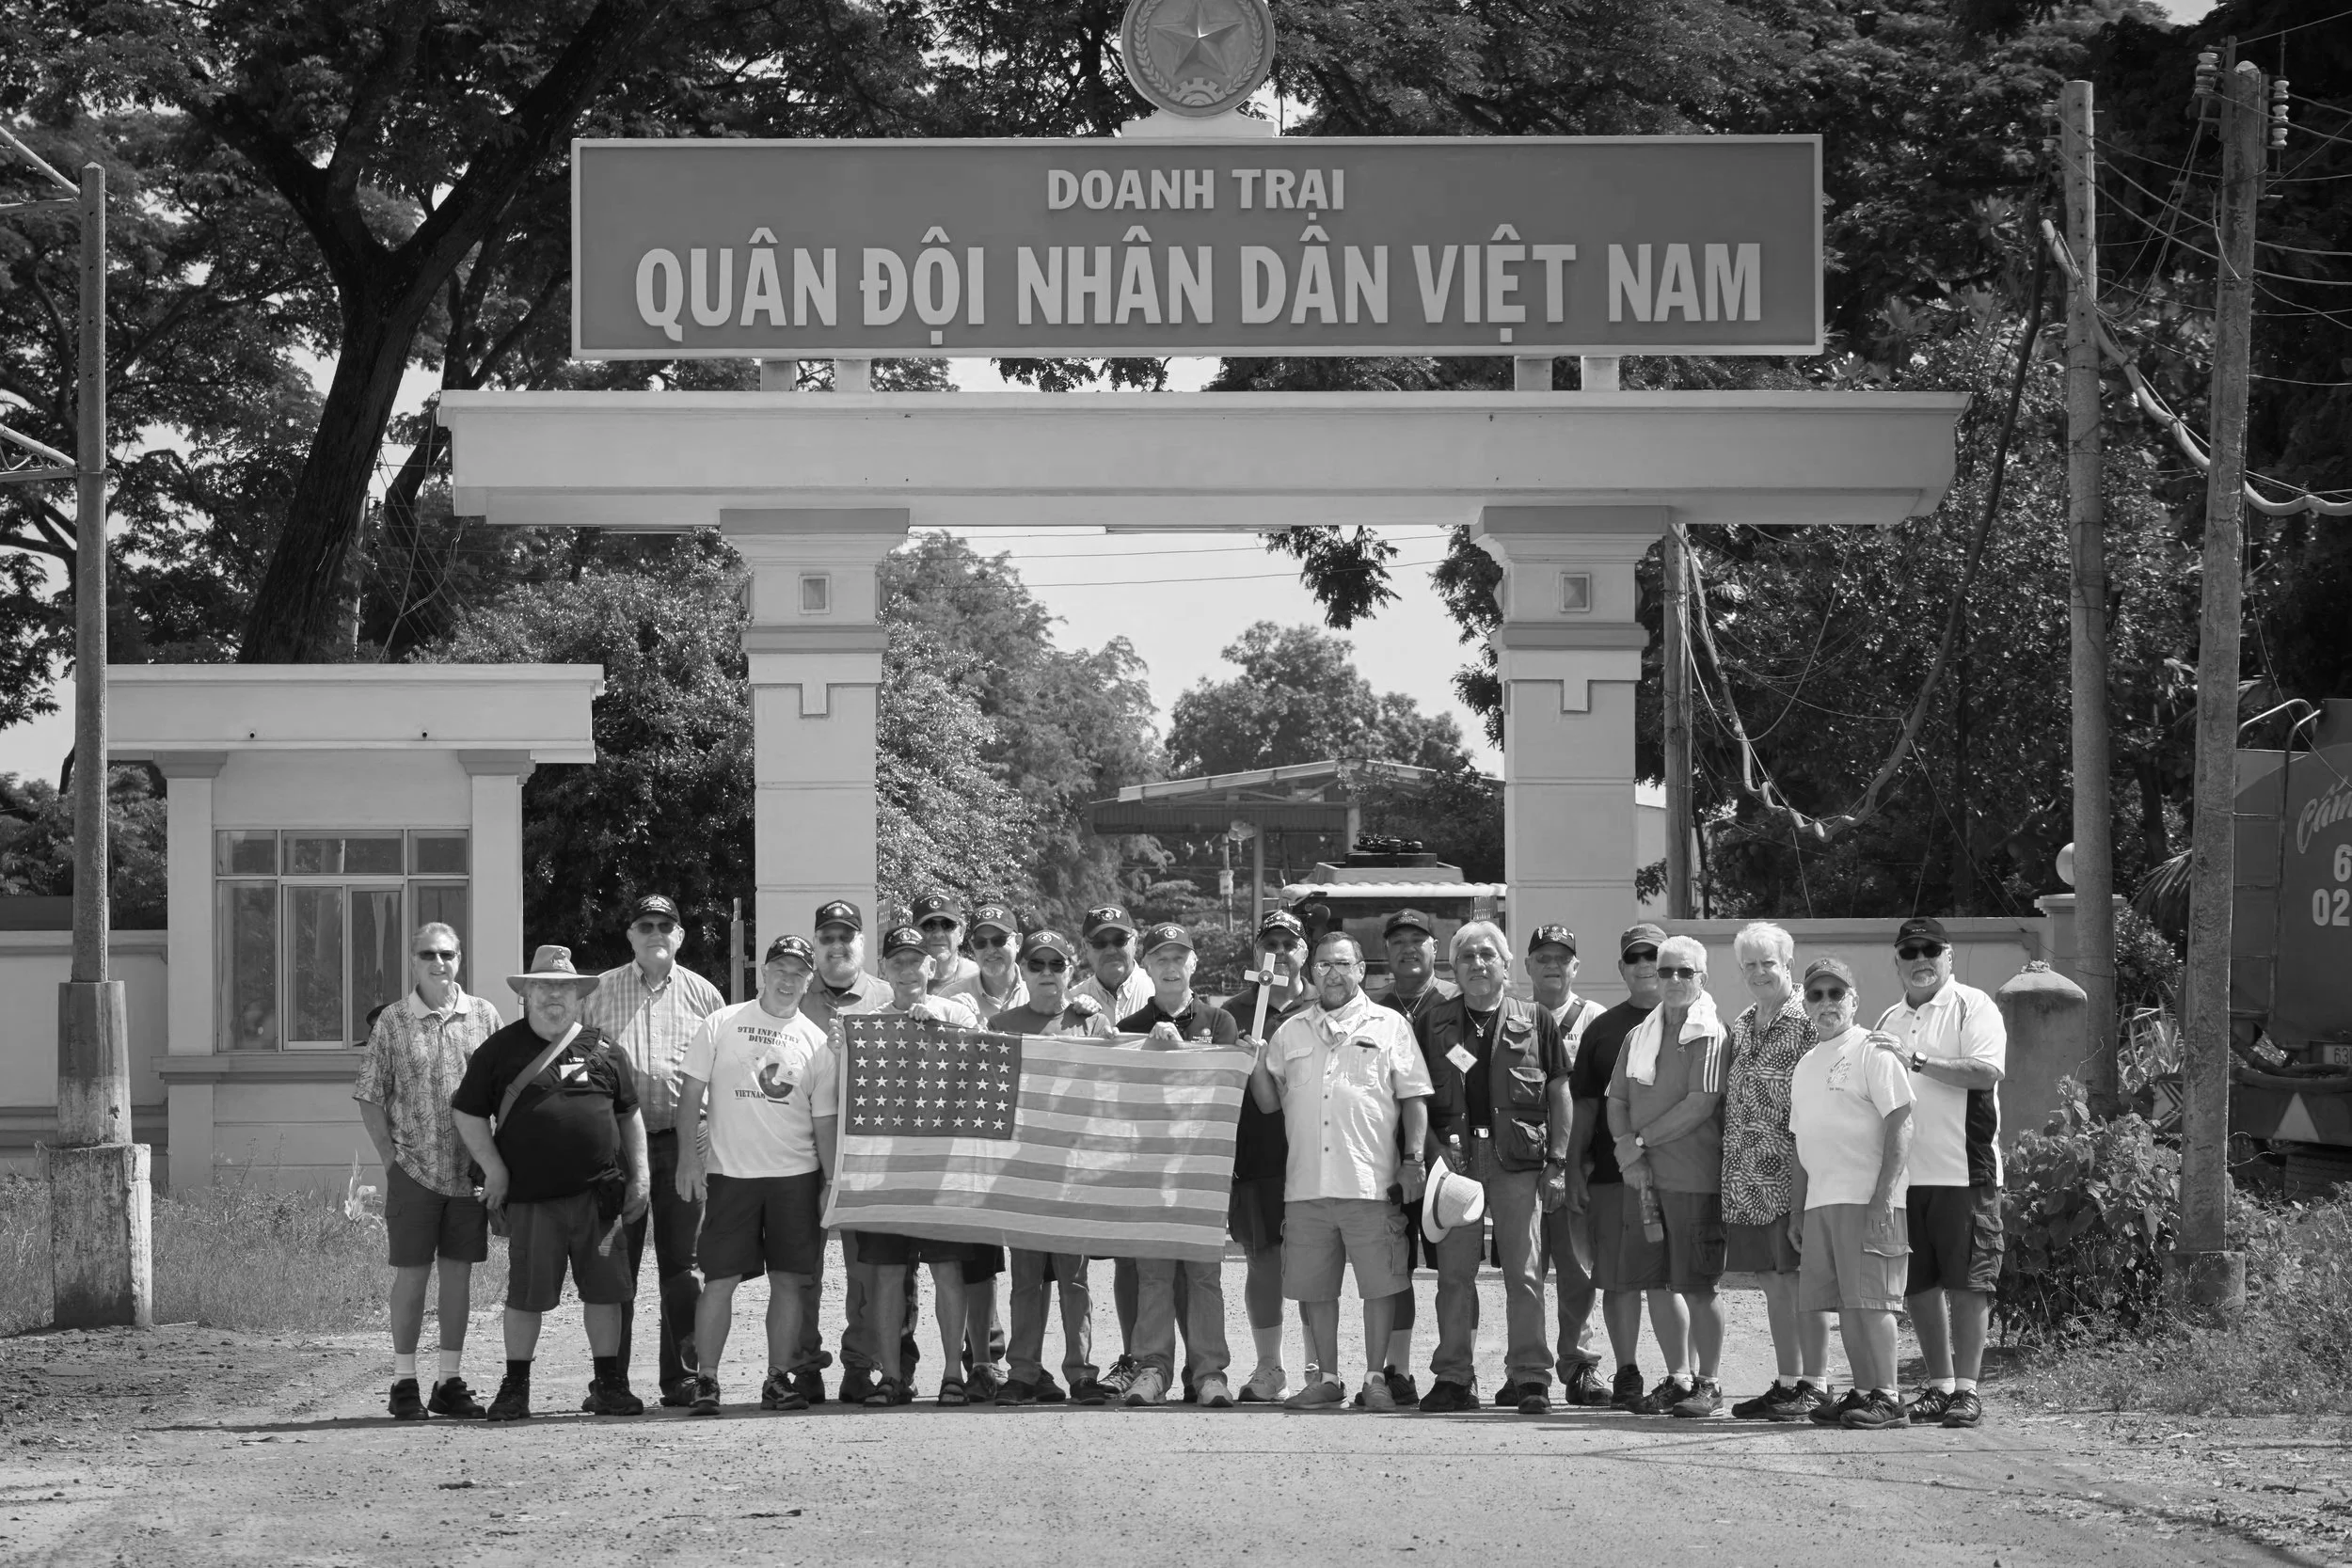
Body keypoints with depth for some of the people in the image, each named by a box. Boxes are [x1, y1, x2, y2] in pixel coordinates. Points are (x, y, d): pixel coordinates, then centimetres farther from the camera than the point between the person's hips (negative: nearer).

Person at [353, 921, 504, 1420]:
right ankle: (404, 1382, 6)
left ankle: (450, 1381, 13)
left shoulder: (483, 1016, 6)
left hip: (470, 1168, 2)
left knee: (459, 1271, 6)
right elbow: (371, 1097, 3)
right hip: (413, 1166, -2)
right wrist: (389, 1155, -5)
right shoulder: (392, 1022, 1)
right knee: (411, 1272, 0)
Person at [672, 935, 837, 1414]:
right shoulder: (721, 1025, 3)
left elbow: (825, 1119, 9)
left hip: (796, 1176, 2)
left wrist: (832, 1182, 2)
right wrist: (688, 1156, -5)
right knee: (719, 1280, -3)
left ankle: (778, 1379, 9)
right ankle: (705, 1379, 2)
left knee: (789, 1280, 1)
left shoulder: (816, 1042, 7)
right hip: (729, 1172, -2)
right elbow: (691, 1092, 3)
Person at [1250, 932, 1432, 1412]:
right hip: (1306, 1183, 3)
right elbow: (1269, 1102, 16)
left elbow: (1414, 1099, 5)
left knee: (1379, 1283, -3)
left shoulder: (1389, 1027, 7)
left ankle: (1376, 1378, 4)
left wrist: (1413, 1161, -3)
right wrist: (1254, 1063, -2)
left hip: (1371, 1183, -3)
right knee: (1314, 1287, 5)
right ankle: (1326, 1378, 14)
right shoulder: (1292, 1032, 16)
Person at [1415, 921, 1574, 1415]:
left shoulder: (1535, 1022, 8)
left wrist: (1558, 1162, 0)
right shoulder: (1433, 1024, 11)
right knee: (1454, 1271, 1)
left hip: (1519, 1159, -1)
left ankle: (1529, 1377, 0)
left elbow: (1560, 1094, 8)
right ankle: (1452, 1377, 6)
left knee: (1524, 1272, -3)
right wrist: (1432, 1149, -2)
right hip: (1455, 1156, 1)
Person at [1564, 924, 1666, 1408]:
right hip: (1614, 1169, 2)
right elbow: (1585, 1107, 12)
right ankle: (1626, 1374, 8)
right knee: (1618, 1277, 1)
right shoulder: (1603, 1029, 12)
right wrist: (1575, 1172, 5)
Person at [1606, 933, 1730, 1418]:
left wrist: (1641, 1139, -9)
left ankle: (1708, 1383, 4)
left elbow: (1701, 1105, -15)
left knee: (1696, 1284, -4)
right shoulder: (1639, 1036, 15)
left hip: (1694, 1175, -7)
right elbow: (1617, 1100, 12)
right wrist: (1630, 1155, -5)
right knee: (1656, 1282, 9)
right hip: (1645, 1176, 7)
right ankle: (1679, 1378, 20)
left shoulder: (1710, 1035, -6)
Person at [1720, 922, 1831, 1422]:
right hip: (1747, 1178, 7)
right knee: (1775, 1283, 11)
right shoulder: (1741, 1026, 14)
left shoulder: (1808, 1023, -8)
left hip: (1792, 1174, -7)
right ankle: (1787, 1383, 16)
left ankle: (1814, 1386, -1)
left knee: (1802, 1280, -5)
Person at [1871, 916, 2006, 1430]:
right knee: (1920, 1283, 7)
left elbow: (1987, 1071, -16)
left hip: (1964, 1169, -6)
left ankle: (1966, 1389, -2)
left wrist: (1918, 1061, -19)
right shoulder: (1890, 1021, 19)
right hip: (1904, 1171, 6)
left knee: (1967, 1282, -4)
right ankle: (1939, 1386, 15)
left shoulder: (1972, 1007, -1)